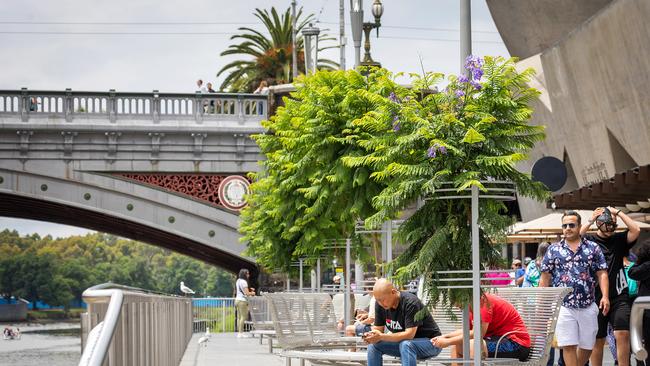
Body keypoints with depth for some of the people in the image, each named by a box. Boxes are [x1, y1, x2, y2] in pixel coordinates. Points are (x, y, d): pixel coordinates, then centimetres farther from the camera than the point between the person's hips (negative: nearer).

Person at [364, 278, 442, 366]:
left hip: (429, 342, -7)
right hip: (403, 342, 7)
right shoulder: (380, 304, -6)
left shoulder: (411, 302, -26)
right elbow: (378, 329, -2)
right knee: (373, 345, -10)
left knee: (406, 345, -37)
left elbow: (409, 334, -32)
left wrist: (381, 337, -38)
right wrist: (370, 335, -26)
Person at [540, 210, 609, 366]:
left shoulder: (593, 248, 8)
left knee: (587, 346, 8)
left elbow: (602, 274, 4)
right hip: (563, 306, -1)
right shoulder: (553, 250, 7)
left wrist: (605, 297, -10)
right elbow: (545, 278, 7)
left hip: (588, 306, 1)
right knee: (568, 346, -6)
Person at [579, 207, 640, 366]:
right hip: (596, 298, -1)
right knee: (597, 341, 6)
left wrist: (618, 212, -5)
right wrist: (590, 221, -13)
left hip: (619, 297, 1)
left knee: (622, 334, -13)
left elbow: (636, 230, -6)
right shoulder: (589, 240, 3)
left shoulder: (619, 240, 8)